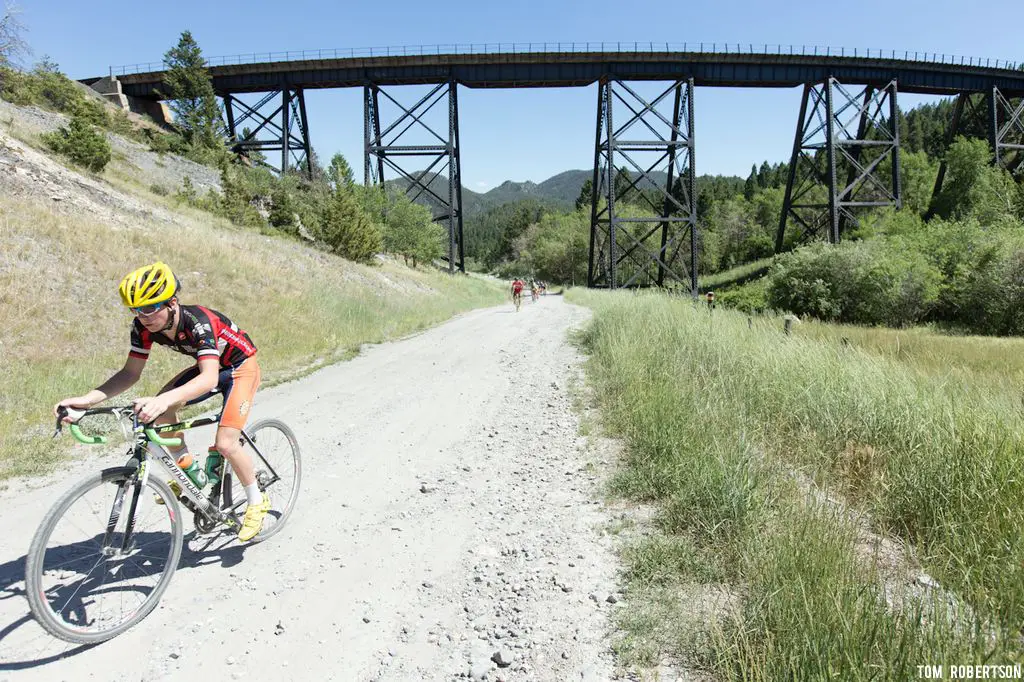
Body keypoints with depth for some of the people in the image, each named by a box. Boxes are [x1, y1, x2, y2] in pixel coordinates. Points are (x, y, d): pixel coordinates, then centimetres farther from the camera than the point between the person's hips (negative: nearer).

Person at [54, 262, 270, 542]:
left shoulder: (198, 322, -36)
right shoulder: (144, 326, -16)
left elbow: (209, 377, -48)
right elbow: (130, 373, -10)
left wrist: (164, 399, -64)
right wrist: (86, 399, -25)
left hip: (241, 368, -7)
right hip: (209, 367, 7)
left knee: (225, 443, -19)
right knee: (160, 411, -15)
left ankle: (257, 502, 5)